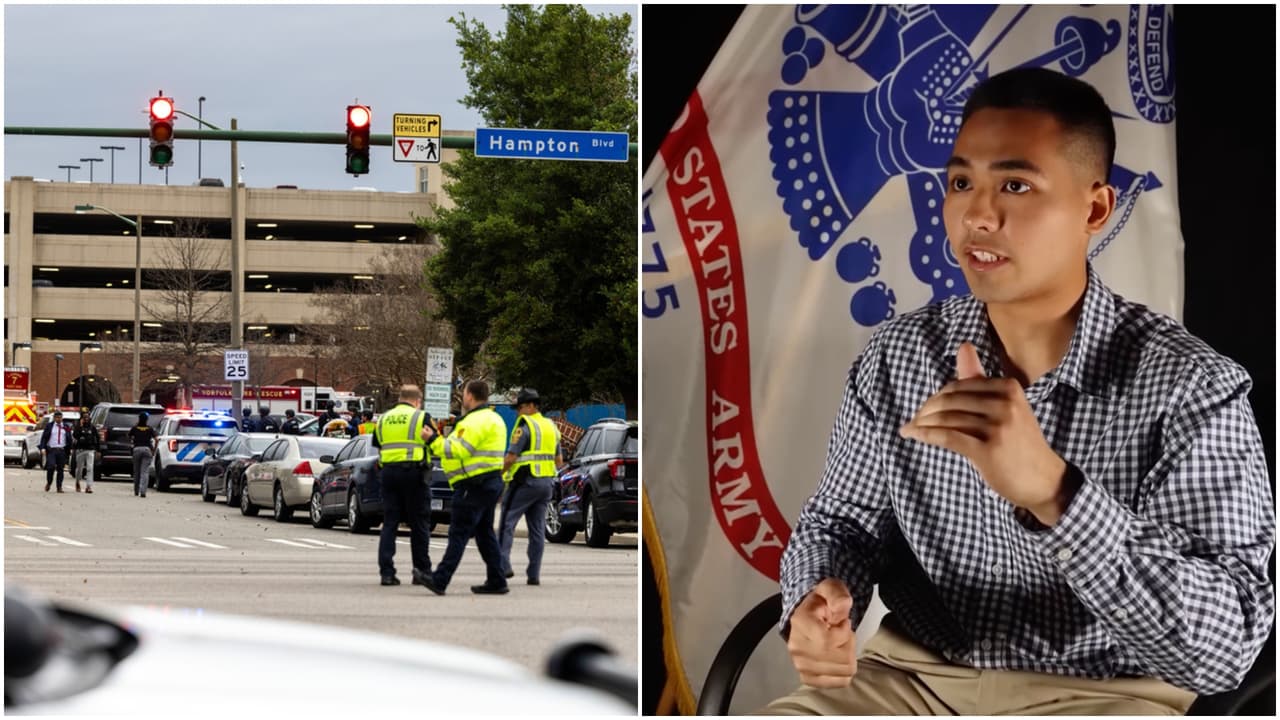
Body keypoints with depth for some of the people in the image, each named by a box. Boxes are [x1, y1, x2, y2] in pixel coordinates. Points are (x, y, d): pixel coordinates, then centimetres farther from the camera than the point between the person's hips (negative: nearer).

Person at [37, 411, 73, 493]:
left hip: (62, 451, 2)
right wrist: (43, 448, -9)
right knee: (51, 467, -15)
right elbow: (44, 437, 3)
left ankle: (59, 487, 6)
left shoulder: (66, 427, 12)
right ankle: (49, 483, 8)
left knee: (60, 469, 1)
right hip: (51, 450, -2)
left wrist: (69, 449, 8)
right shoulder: (49, 426, 6)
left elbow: (69, 439, 15)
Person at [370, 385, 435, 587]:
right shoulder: (421, 417, -1)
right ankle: (422, 570, 7)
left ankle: (386, 571, -3)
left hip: (388, 471, 4)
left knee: (389, 524, 5)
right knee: (418, 524, 4)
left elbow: (377, 446, 16)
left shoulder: (383, 419, 13)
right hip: (413, 471, -4)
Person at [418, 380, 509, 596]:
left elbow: (461, 451, -20)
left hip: (474, 485, -10)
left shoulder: (476, 421, -14)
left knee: (459, 533, -12)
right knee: (484, 533, 13)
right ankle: (496, 581, 13)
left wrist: (434, 440, -12)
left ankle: (440, 580, -15)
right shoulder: (493, 418, 20)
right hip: (490, 482, 10)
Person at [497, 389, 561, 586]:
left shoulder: (524, 426, -10)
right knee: (537, 529, 8)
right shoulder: (551, 427, 16)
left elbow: (511, 457, -15)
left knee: (507, 523, -4)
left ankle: (503, 566, -15)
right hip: (547, 482, 8)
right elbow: (558, 460, 20)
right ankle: (534, 575, 6)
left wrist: (498, 474, -4)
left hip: (525, 481, -8)